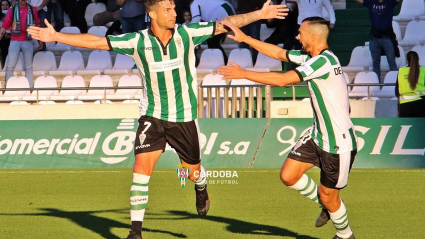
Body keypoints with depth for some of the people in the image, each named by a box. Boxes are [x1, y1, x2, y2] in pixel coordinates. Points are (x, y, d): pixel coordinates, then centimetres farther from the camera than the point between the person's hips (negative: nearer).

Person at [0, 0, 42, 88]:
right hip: (15, 41, -1)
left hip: (28, 41, 1)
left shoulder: (32, 10, 5)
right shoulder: (12, 10, 0)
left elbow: (37, 25, 12)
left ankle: (30, 87, 11)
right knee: (10, 66, -3)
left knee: (29, 66, 6)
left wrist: (40, 40, 11)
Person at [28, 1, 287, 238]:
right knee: (142, 165, -17)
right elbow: (96, 41, -11)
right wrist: (56, 36, -15)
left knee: (193, 171, 12)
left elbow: (224, 24, -5)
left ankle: (201, 189, 52)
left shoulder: (187, 33, -10)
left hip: (185, 117, 1)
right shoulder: (138, 41, -12)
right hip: (153, 116, -1)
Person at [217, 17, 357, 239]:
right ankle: (326, 206, 26)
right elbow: (279, 53, 18)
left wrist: (243, 73, -20)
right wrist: (244, 38, 17)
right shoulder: (311, 57, 3)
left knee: (328, 197, 3)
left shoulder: (324, 61, -25)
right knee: (288, 175, 3)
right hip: (318, 135, 9)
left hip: (339, 143, -9)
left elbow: (282, 80, -27)